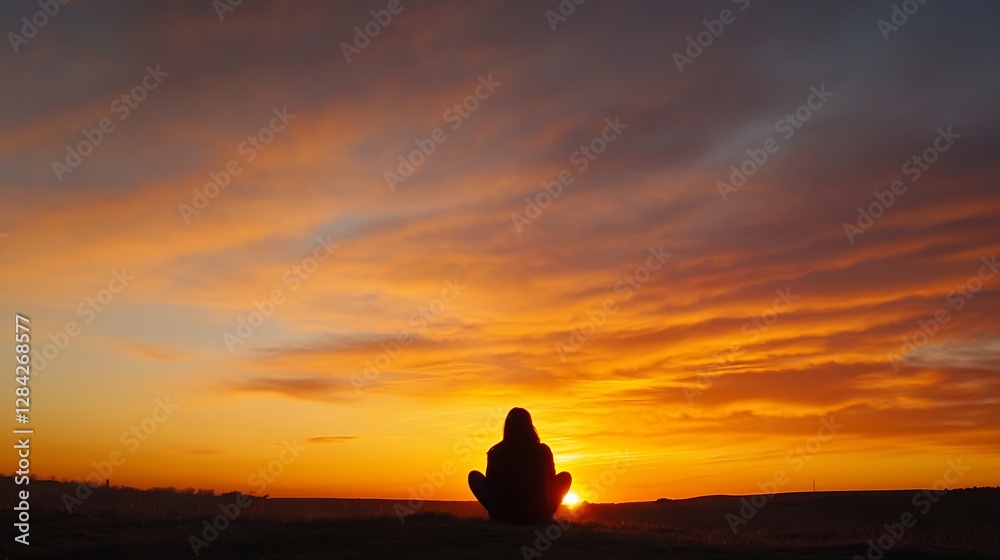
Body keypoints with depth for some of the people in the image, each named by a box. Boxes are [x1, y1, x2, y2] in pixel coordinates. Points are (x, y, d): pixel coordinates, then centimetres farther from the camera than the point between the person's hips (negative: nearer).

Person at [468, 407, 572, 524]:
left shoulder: (496, 452, -3)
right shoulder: (543, 451, -3)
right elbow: (551, 482, 13)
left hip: (503, 516, 0)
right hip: (539, 517, 0)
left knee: (474, 475, 19)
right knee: (566, 476, 21)